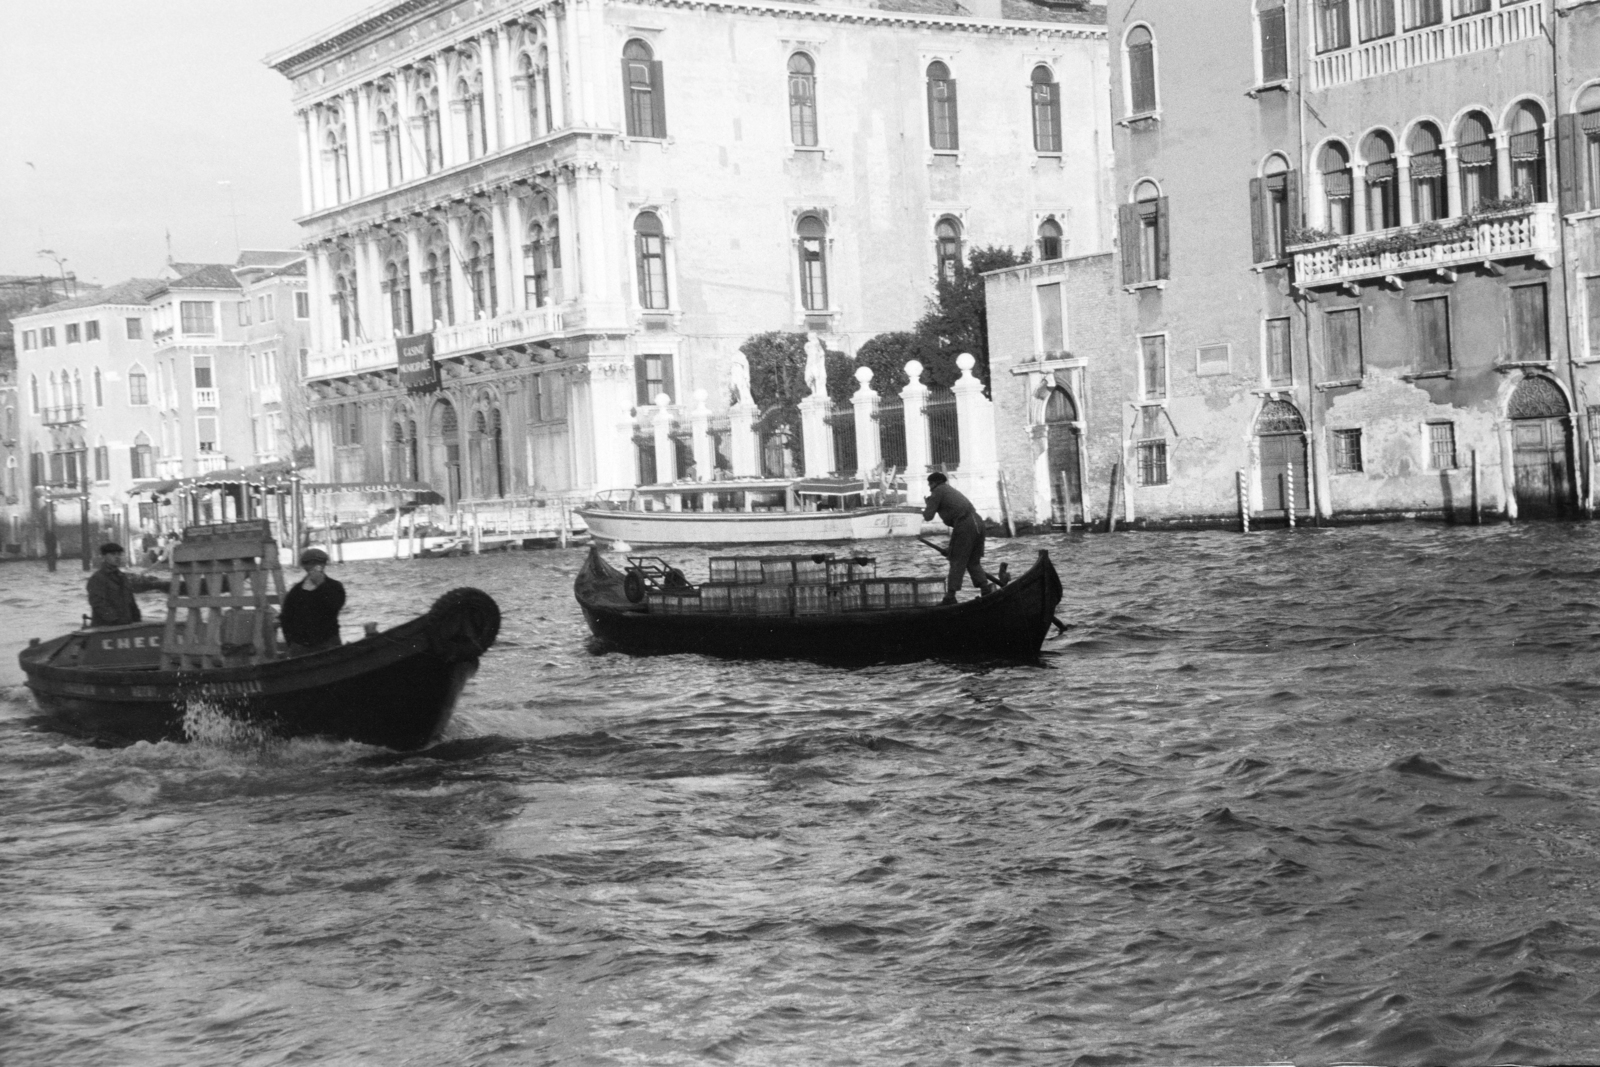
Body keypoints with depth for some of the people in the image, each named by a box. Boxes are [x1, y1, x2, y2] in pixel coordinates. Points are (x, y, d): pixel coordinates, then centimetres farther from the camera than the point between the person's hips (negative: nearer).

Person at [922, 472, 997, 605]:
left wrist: (924, 512, 22)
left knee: (957, 562, -2)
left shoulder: (938, 491, 5)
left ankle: (950, 596, -2)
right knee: (973, 561, 14)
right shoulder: (951, 490, 29)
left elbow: (928, 517, 2)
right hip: (977, 523, 7)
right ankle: (986, 587, -2)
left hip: (964, 525, -7)